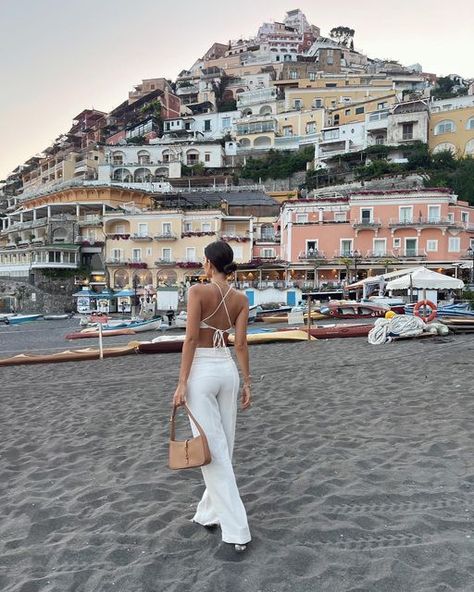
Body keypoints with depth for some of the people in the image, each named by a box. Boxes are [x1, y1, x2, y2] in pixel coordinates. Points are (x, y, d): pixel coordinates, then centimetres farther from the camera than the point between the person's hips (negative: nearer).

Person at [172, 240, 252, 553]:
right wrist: (247, 383, 6)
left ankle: (237, 530, 2)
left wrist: (182, 382, -13)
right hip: (227, 369, 6)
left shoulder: (198, 290, -11)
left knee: (214, 451, 0)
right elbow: (241, 343, 0)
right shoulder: (241, 298, 3)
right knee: (224, 446, 17)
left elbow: (191, 338, -15)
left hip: (201, 372, -6)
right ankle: (210, 511, 33)